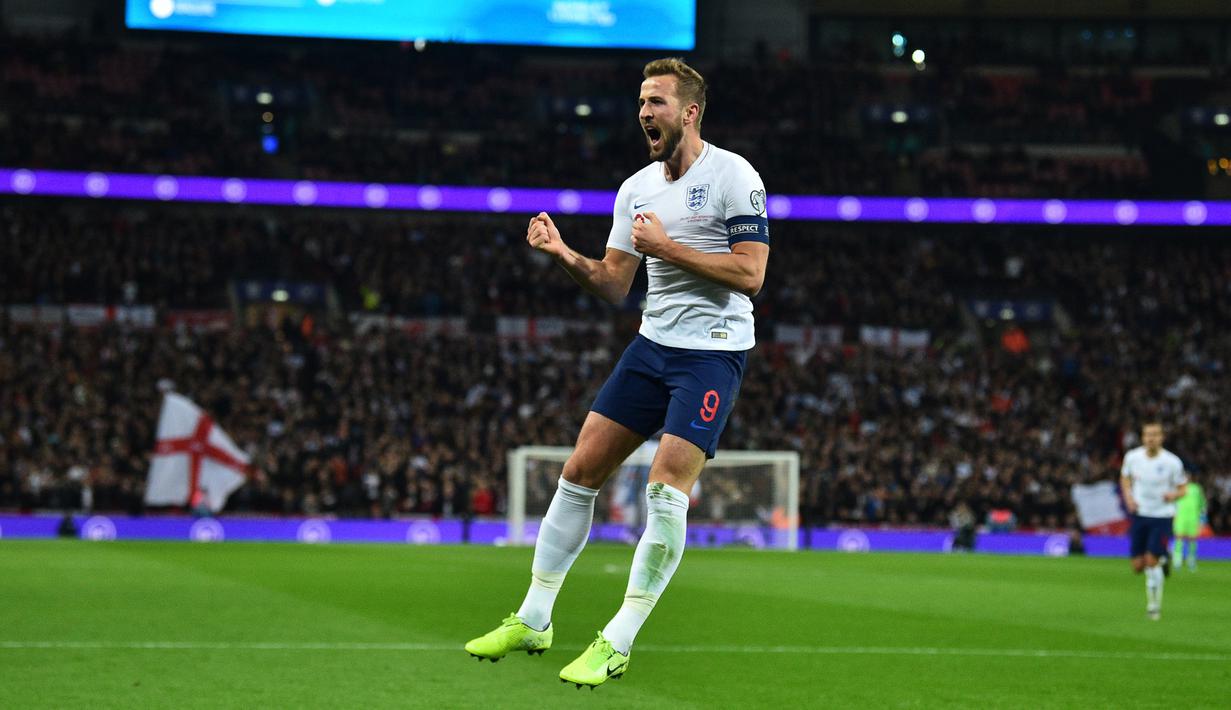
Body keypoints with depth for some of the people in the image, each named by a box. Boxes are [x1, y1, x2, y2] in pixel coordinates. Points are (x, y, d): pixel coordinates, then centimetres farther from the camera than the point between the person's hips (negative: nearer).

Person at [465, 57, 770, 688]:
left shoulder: (733, 176, -10)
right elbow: (614, 285, 12)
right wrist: (564, 254, -5)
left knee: (666, 489, -17)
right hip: (652, 345, 7)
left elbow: (750, 273, -17)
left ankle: (616, 644, -8)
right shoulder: (637, 187, 11)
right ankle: (533, 622, 15)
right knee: (579, 472, 3)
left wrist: (668, 247, -19)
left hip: (713, 351, -7)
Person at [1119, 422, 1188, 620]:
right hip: (1139, 514, 3)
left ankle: (1155, 604, 4)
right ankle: (1161, 561, 38)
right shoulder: (1132, 457, -3)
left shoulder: (1172, 462, -12)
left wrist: (1173, 495, -23)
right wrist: (1128, 497, -2)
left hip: (1162, 516, -3)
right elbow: (1125, 478, 15)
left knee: (1152, 561, -13)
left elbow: (1183, 488, 0)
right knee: (1138, 566, 2)